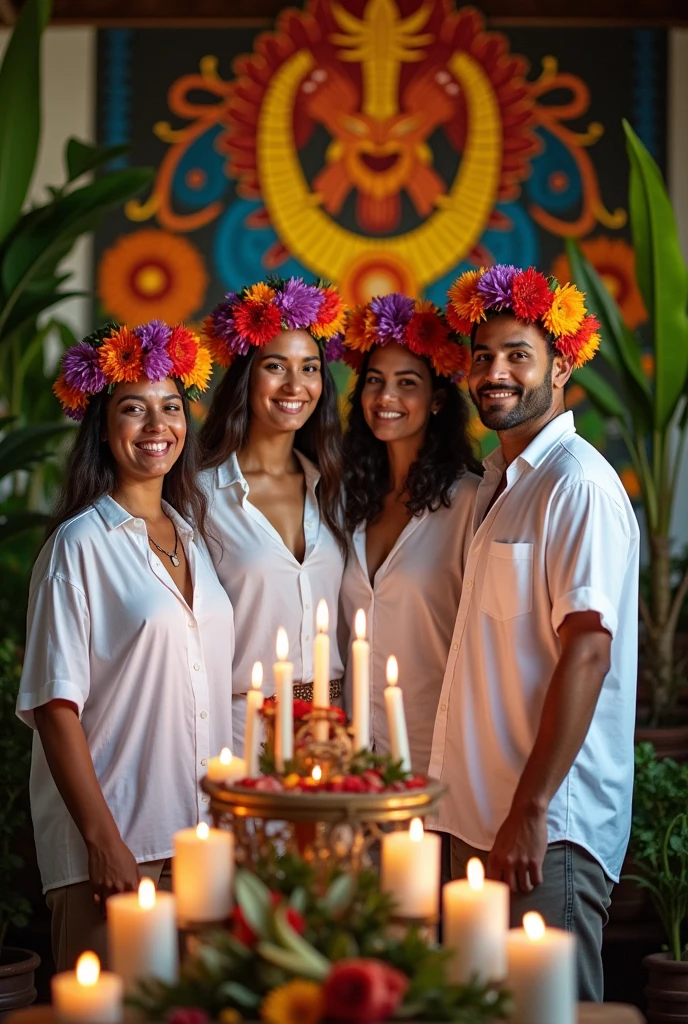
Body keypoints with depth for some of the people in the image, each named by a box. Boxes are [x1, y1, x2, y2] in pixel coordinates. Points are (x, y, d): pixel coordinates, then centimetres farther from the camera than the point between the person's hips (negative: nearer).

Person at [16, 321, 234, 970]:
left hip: (201, 836, 6)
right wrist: (102, 840, -16)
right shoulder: (80, 544, -7)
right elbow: (55, 704, -11)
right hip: (113, 843, -6)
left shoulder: (193, 536, 13)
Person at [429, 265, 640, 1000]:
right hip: (477, 814, 8)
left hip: (547, 825, -8)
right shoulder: (497, 483, 16)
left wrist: (531, 809, -21)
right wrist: (473, 806, 12)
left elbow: (586, 652, -18)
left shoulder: (578, 484, -11)